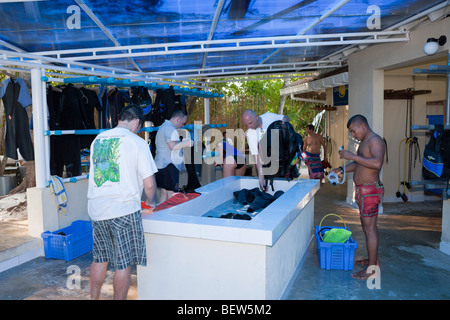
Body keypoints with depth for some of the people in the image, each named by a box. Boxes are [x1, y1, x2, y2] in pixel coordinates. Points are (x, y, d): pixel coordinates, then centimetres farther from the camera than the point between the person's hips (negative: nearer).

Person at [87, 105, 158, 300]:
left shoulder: (97, 139, 13)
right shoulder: (137, 142, -5)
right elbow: (149, 184, -8)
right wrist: (150, 201, 11)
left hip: (96, 208, 7)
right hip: (123, 209, -6)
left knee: (100, 259, 19)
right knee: (124, 263, 5)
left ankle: (94, 298, 29)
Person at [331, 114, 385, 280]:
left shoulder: (375, 141, -16)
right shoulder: (364, 142, 16)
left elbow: (377, 163, -32)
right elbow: (358, 164, 25)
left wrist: (352, 156, -29)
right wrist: (342, 169, 11)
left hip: (370, 190, -10)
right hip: (363, 190, 10)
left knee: (369, 228, -5)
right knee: (369, 226, 18)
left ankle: (372, 268, 2)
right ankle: (374, 259, 31)